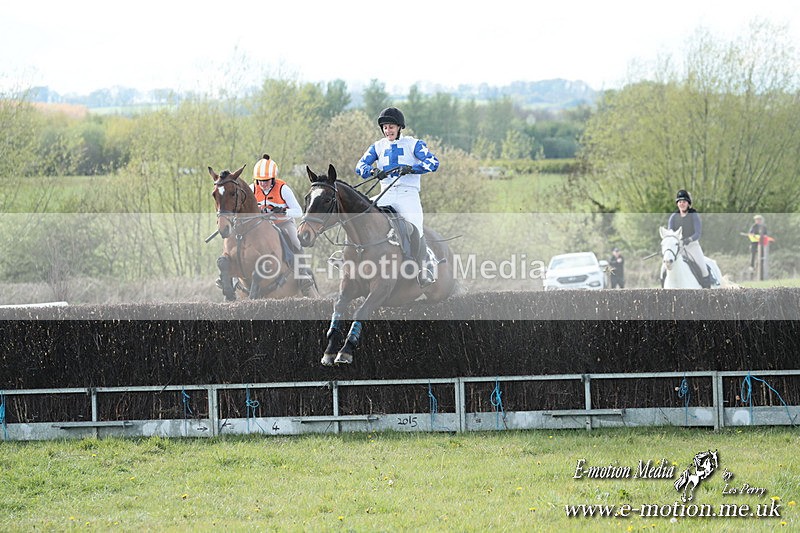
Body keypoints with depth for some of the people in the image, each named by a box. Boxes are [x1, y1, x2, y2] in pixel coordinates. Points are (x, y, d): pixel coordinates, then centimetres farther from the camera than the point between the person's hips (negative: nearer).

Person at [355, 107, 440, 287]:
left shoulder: (412, 144, 5)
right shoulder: (378, 146, 17)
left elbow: (433, 162, -6)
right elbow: (361, 166, 9)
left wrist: (411, 169, -21)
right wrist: (372, 171, -14)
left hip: (408, 193, -4)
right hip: (386, 194, 4)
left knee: (416, 231, -20)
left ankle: (425, 271, -25)